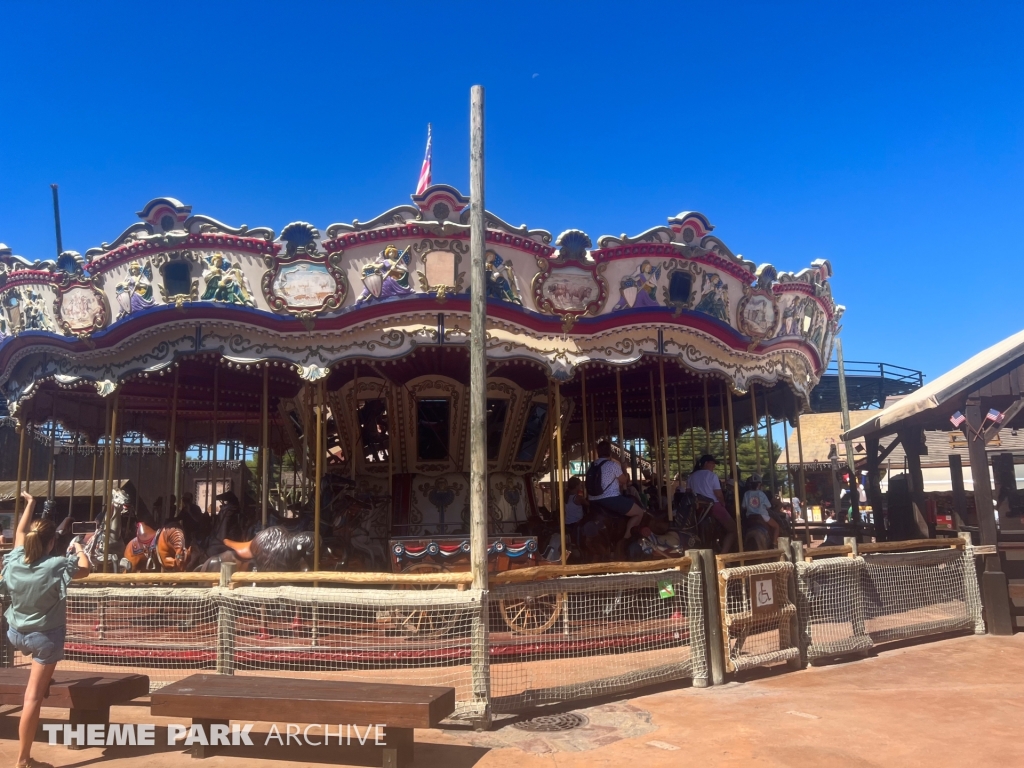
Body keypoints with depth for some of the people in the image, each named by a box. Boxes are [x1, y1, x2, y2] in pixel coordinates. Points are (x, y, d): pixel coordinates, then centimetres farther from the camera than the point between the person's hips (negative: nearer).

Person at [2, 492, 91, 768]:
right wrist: (80, 550, 18)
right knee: (33, 697, -2)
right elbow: (84, 570, 0)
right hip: (45, 637, -6)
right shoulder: (56, 565, -21)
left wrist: (30, 505, 24)